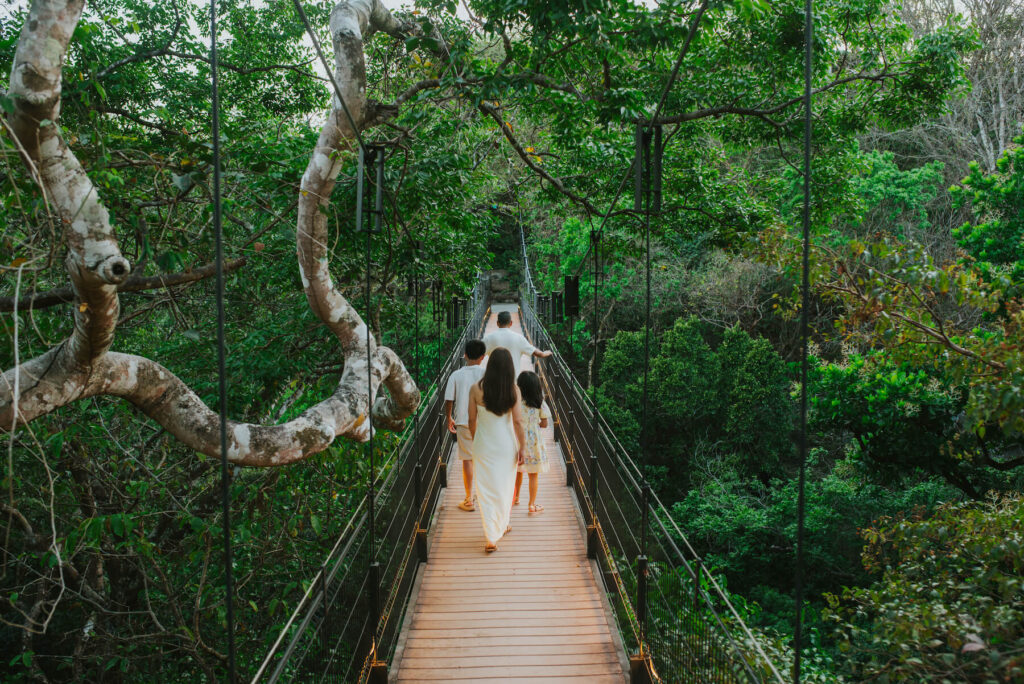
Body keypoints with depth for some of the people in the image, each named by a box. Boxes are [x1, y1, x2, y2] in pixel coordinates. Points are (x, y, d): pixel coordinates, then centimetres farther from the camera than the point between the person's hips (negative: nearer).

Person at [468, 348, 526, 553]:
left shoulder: (476, 389, -11)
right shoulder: (513, 389, -13)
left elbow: (472, 421, -3)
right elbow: (518, 422, -11)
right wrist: (522, 447, -1)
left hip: (483, 446, 0)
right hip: (506, 445, 1)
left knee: (486, 490, 7)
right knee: (505, 487, 20)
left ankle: (492, 539, 5)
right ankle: (502, 526, 38)